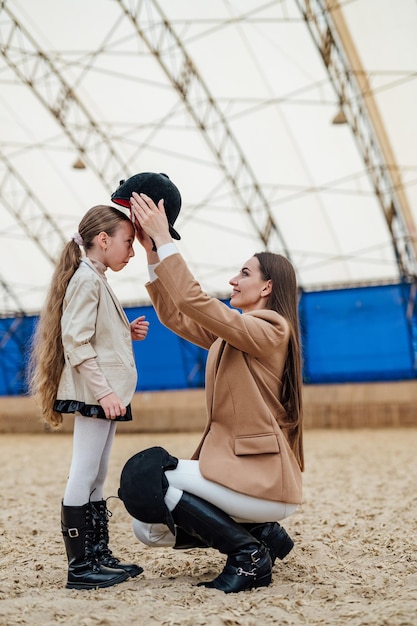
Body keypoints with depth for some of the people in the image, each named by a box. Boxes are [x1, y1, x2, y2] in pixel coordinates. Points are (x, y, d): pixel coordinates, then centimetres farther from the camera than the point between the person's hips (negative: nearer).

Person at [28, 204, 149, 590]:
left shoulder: (96, 279, 18)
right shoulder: (86, 278, -11)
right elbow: (76, 342, -20)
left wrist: (128, 333, 8)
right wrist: (103, 391, -23)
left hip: (104, 394, 10)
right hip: (93, 394, -10)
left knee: (97, 478, 12)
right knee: (84, 477, -6)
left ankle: (100, 557, 19)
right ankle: (80, 568, -2)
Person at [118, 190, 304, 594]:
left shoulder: (269, 331, -13)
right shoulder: (231, 334, 16)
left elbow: (195, 303, -22)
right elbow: (176, 317, 14)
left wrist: (165, 240, -17)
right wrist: (152, 251, 7)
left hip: (263, 478, -9)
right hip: (232, 462, 9)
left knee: (147, 479, -19)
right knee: (149, 528, 5)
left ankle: (249, 555, -9)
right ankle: (262, 535, 12)